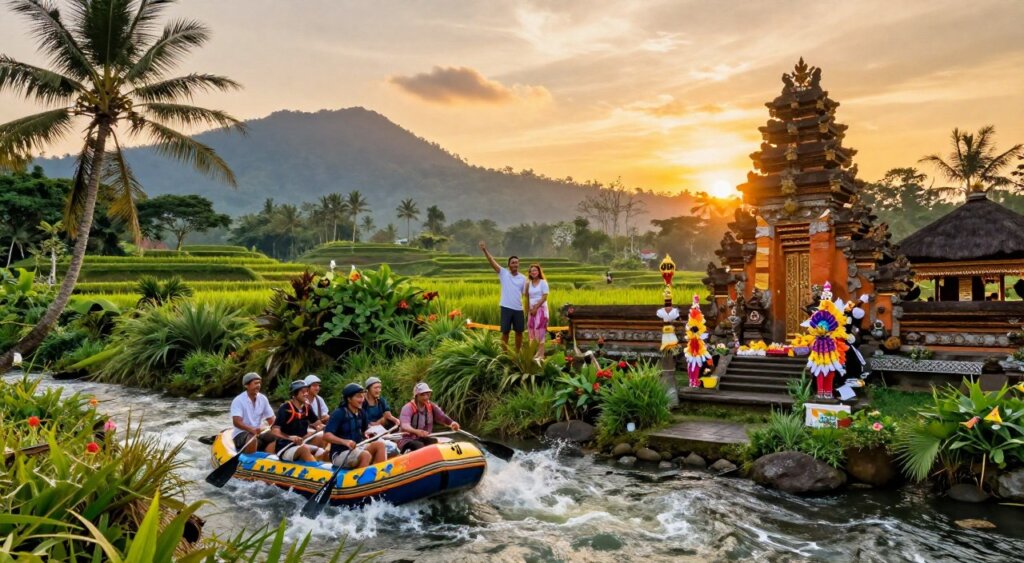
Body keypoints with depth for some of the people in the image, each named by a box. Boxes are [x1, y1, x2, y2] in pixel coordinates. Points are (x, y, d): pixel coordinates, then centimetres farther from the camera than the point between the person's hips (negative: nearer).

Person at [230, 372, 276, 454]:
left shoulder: (263, 399, 5)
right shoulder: (238, 400, -11)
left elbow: (271, 419, 5)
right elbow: (236, 422, -24)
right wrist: (251, 429, -41)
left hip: (259, 433, 5)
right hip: (241, 434, -5)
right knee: (252, 438, -36)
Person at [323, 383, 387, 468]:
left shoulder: (361, 413, 6)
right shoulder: (339, 413, -15)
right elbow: (326, 436, -25)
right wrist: (344, 441, -39)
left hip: (356, 449, 7)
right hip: (339, 454, -7)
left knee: (380, 445, -15)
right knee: (366, 455, -32)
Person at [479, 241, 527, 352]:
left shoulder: (523, 278, 5)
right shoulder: (503, 273, -1)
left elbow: (526, 293, 7)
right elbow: (492, 262, -10)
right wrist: (485, 250, -23)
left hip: (518, 308, 2)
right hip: (506, 308, -2)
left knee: (519, 332, 10)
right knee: (505, 331, 3)